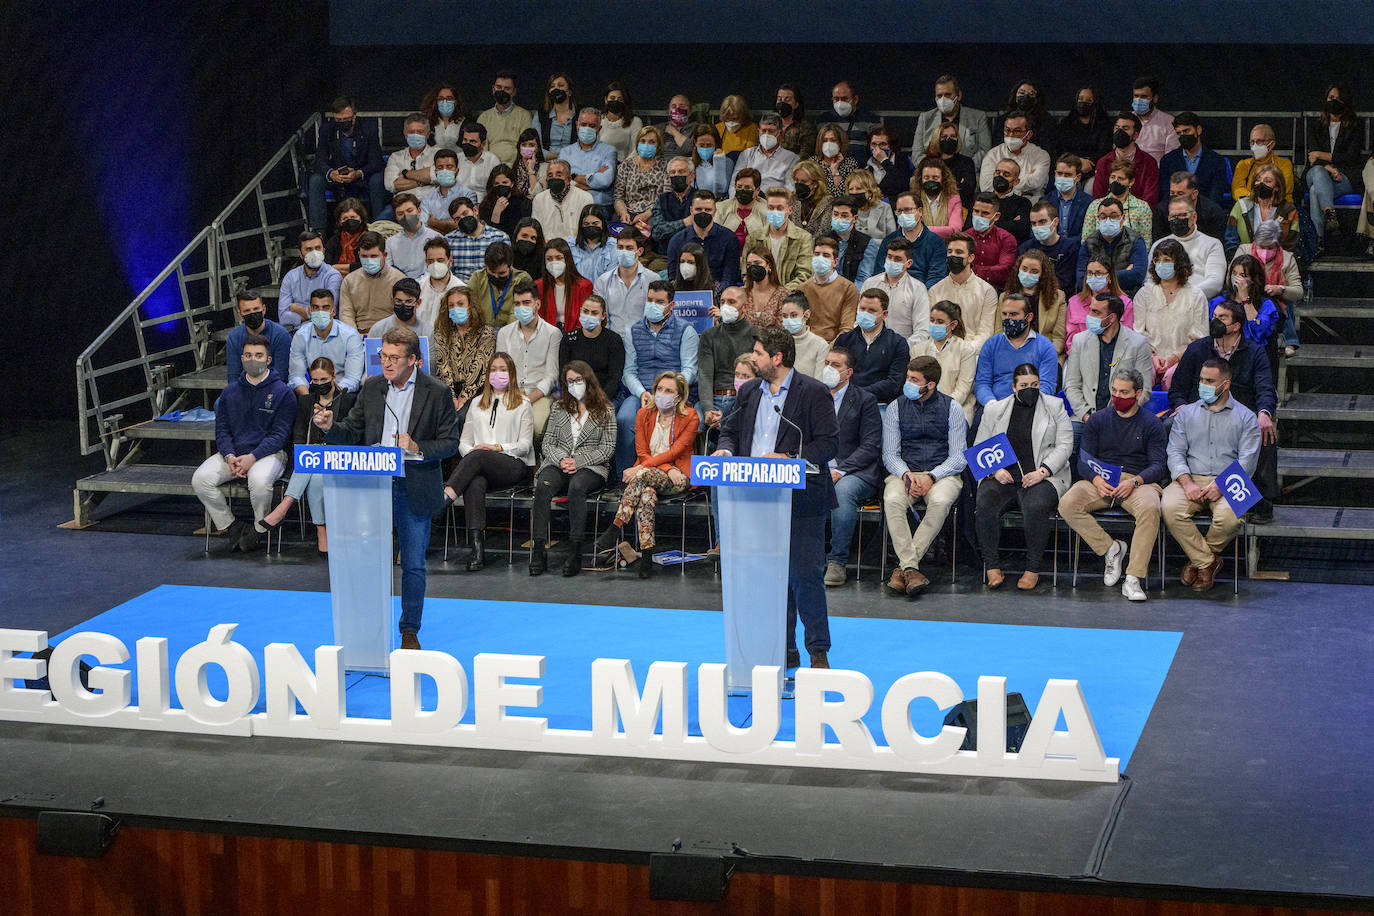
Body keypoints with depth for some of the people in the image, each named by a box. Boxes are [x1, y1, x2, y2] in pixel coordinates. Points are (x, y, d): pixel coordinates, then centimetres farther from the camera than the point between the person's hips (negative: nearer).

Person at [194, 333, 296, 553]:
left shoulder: (282, 392, -1)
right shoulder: (230, 392, 13)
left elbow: (279, 434, -7)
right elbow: (222, 429, 10)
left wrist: (252, 458, -19)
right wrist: (230, 457, -11)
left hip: (268, 453, -4)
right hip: (233, 453, 4)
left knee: (259, 481, -38)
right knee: (200, 479, -21)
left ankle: (259, 529, -9)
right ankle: (230, 525, -4)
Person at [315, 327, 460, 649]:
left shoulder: (437, 392, -5)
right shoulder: (372, 387, 5)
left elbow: (450, 442, -4)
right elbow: (353, 432, 9)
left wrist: (418, 448, -20)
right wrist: (330, 427, -11)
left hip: (414, 489, -3)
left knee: (413, 564, 5)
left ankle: (410, 630, 20)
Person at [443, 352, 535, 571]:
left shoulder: (522, 404, 15)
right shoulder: (478, 404, 27)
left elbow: (525, 444, 4)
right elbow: (464, 441, 19)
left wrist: (498, 447, -13)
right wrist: (469, 451, -5)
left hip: (514, 466, -2)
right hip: (480, 467, 2)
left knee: (478, 456, -36)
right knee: (475, 483, -36)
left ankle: (444, 498, -56)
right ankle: (477, 548, -47)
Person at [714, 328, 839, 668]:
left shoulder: (813, 392, -5)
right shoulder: (750, 392, 14)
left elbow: (829, 443, -9)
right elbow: (731, 430, 23)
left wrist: (790, 459, -19)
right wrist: (726, 449, 0)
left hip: (800, 499, -6)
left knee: (805, 574, -7)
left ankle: (818, 651, 3)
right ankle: (785, 649, 18)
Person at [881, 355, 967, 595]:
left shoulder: (952, 408, 2)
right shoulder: (896, 408, 8)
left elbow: (958, 457, -1)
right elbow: (890, 454, 6)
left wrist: (931, 477, -17)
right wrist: (906, 475, -15)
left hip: (943, 473, -1)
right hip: (904, 472, 2)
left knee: (940, 501, -36)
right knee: (892, 500, -33)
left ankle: (903, 566, -31)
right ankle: (911, 568, -34)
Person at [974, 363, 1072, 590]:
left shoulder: (1055, 407, 10)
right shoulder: (994, 410, 14)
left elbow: (1064, 446, 3)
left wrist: (1042, 472, -12)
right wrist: (995, 470, -7)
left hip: (1041, 477, -2)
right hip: (1002, 476, 2)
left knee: (1035, 507, -35)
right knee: (985, 506, -29)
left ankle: (1033, 569, -20)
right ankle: (993, 568, -16)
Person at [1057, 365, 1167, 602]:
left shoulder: (1151, 423, 8)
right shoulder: (1097, 420, 14)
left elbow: (1157, 465, 1)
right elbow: (1084, 460, 7)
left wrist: (1134, 482, -19)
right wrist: (1096, 480, -16)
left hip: (1139, 482, -2)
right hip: (1100, 482, 2)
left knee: (1150, 508, -37)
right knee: (1067, 504, -28)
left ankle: (1133, 579, -36)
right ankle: (1110, 549, -10)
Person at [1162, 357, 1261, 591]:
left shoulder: (1246, 418, 9)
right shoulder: (1186, 414, 17)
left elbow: (1247, 462, -1)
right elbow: (1175, 452, 6)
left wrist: (1222, 485, -16)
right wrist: (1187, 483, -13)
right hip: (1190, 479, 2)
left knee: (1229, 516, -35)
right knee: (1169, 508, -31)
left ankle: (1200, 559, -3)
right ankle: (1206, 562, -12)